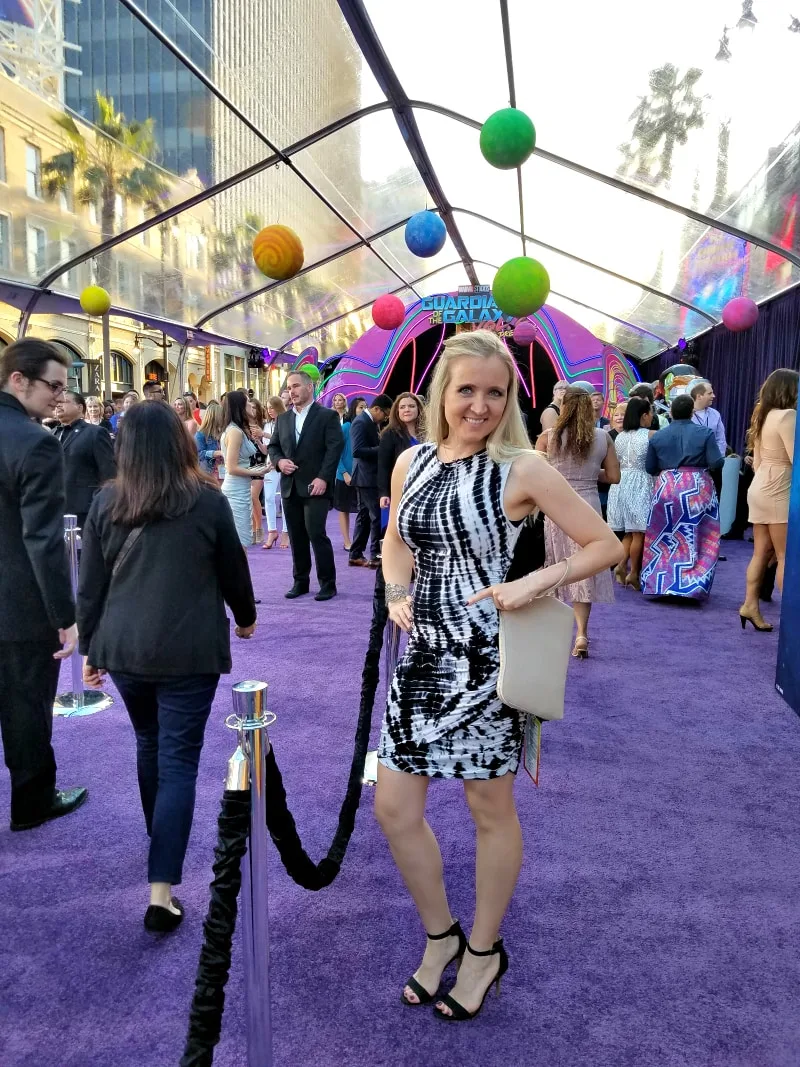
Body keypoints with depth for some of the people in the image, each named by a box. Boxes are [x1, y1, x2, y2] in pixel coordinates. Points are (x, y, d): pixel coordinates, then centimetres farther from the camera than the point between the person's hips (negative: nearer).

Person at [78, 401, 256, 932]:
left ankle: (161, 838, 46)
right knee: (178, 760, 3)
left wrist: (91, 647, 15)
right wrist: (246, 616, 22)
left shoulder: (106, 503, 0)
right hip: (188, 650, -3)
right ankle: (162, 893, 2)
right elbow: (233, 570, 4)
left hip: (123, 648, 4)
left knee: (149, 743, 25)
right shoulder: (208, 500, -6)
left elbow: (91, 585, 4)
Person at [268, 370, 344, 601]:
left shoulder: (327, 416, -2)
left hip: (315, 486, -6)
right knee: (296, 537, 9)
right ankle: (300, 581, 20)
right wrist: (279, 461, -4)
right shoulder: (283, 418, 15)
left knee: (316, 533, -10)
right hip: (290, 487, 6)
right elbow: (273, 446, 19)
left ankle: (328, 583, 2)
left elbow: (335, 448, -10)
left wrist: (323, 478, -19)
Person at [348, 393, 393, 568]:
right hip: (367, 477, -10)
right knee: (378, 516, -7)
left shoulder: (373, 422, 13)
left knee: (365, 515, 12)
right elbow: (357, 450, -24)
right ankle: (376, 555, 1)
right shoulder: (361, 423, -16)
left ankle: (356, 555, 19)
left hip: (371, 476, 10)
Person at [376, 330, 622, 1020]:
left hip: (485, 659, -5)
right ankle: (441, 936, 37)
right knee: (394, 808, 10)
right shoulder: (411, 463, 3)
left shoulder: (522, 468, -11)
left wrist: (537, 582, -21)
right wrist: (397, 594, 0)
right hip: (422, 656, 5)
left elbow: (606, 545, -8)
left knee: (491, 811, 13)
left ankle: (484, 950, 39)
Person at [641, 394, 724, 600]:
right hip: (697, 488, -2)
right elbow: (716, 463, -8)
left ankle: (659, 582, 15)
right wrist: (702, 463, 13)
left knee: (664, 538, 10)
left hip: (666, 488, 2)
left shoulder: (657, 436, 4)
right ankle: (693, 584, 8)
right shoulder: (704, 433, -3)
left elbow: (649, 468, 7)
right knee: (697, 538, 6)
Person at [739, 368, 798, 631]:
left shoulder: (762, 416, 14)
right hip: (778, 492, -9)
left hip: (759, 488, 9)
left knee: (762, 552, 10)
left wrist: (766, 480, 20)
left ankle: (750, 605, 10)